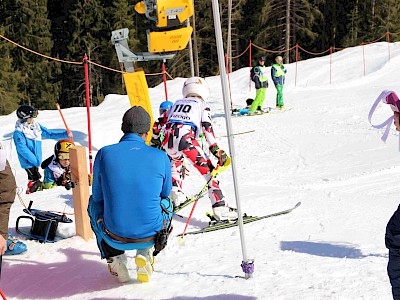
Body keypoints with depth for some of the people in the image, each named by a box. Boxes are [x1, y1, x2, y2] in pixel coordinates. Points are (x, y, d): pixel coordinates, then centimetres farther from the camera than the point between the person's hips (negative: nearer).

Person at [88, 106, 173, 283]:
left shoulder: (104, 154, -6)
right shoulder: (160, 157, -5)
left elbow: (98, 196, 7)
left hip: (115, 237, 0)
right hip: (152, 235, 0)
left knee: (93, 203, 33)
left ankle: (115, 259, 20)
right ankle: (146, 253, 14)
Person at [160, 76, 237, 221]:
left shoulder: (176, 103, 31)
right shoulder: (202, 105, 19)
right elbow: (207, 128, 4)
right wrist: (215, 149, 0)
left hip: (168, 140, 5)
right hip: (186, 139, -5)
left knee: (176, 160, 38)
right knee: (208, 171, -2)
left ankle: (175, 192, 23)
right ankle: (220, 208, -15)